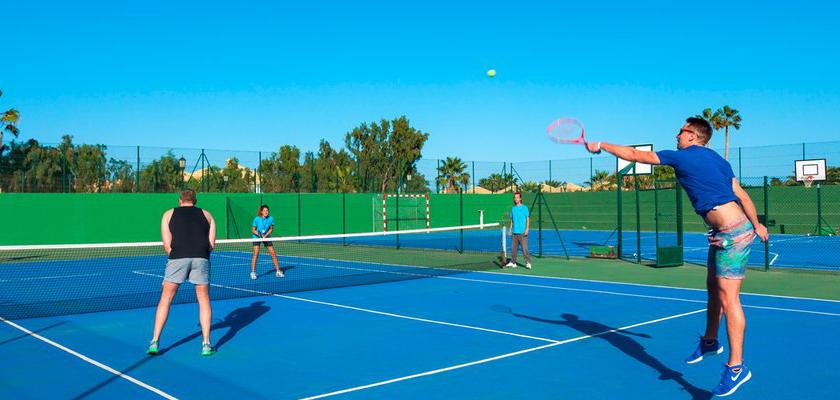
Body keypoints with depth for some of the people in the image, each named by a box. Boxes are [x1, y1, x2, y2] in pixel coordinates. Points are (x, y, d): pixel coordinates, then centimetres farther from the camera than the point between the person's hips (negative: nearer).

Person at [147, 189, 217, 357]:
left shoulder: (169, 214, 18)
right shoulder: (207, 214, 20)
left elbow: (167, 245, 8)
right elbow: (211, 243, 10)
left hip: (178, 257, 0)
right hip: (201, 258, 1)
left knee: (165, 299, 10)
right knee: (204, 300, 10)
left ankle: (154, 342, 11)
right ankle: (206, 344, 8)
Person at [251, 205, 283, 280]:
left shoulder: (270, 219, -14)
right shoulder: (257, 219, -19)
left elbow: (271, 229, -1)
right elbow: (253, 230, -11)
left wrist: (265, 236, -15)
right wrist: (260, 235, -24)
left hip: (266, 237, 3)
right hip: (257, 237, -3)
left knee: (273, 254, -1)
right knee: (256, 254, -16)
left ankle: (278, 271, 9)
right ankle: (253, 272, -9)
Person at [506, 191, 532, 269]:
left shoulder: (524, 207, 0)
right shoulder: (513, 208, 15)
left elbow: (528, 219, -3)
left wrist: (527, 228, -13)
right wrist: (510, 229, 16)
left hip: (522, 233, -5)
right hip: (514, 232, 5)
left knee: (524, 248, -10)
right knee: (513, 248, 7)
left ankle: (528, 263, -7)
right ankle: (513, 262, 16)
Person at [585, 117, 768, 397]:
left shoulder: (682, 157, -8)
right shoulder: (719, 161, 15)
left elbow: (634, 155, -3)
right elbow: (741, 195, 16)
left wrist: (601, 146, 8)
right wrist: (756, 225, 24)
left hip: (733, 234, -10)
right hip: (723, 233, 10)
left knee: (728, 297, -10)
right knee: (713, 287, 21)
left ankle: (736, 368, -8)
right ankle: (710, 342, 39)